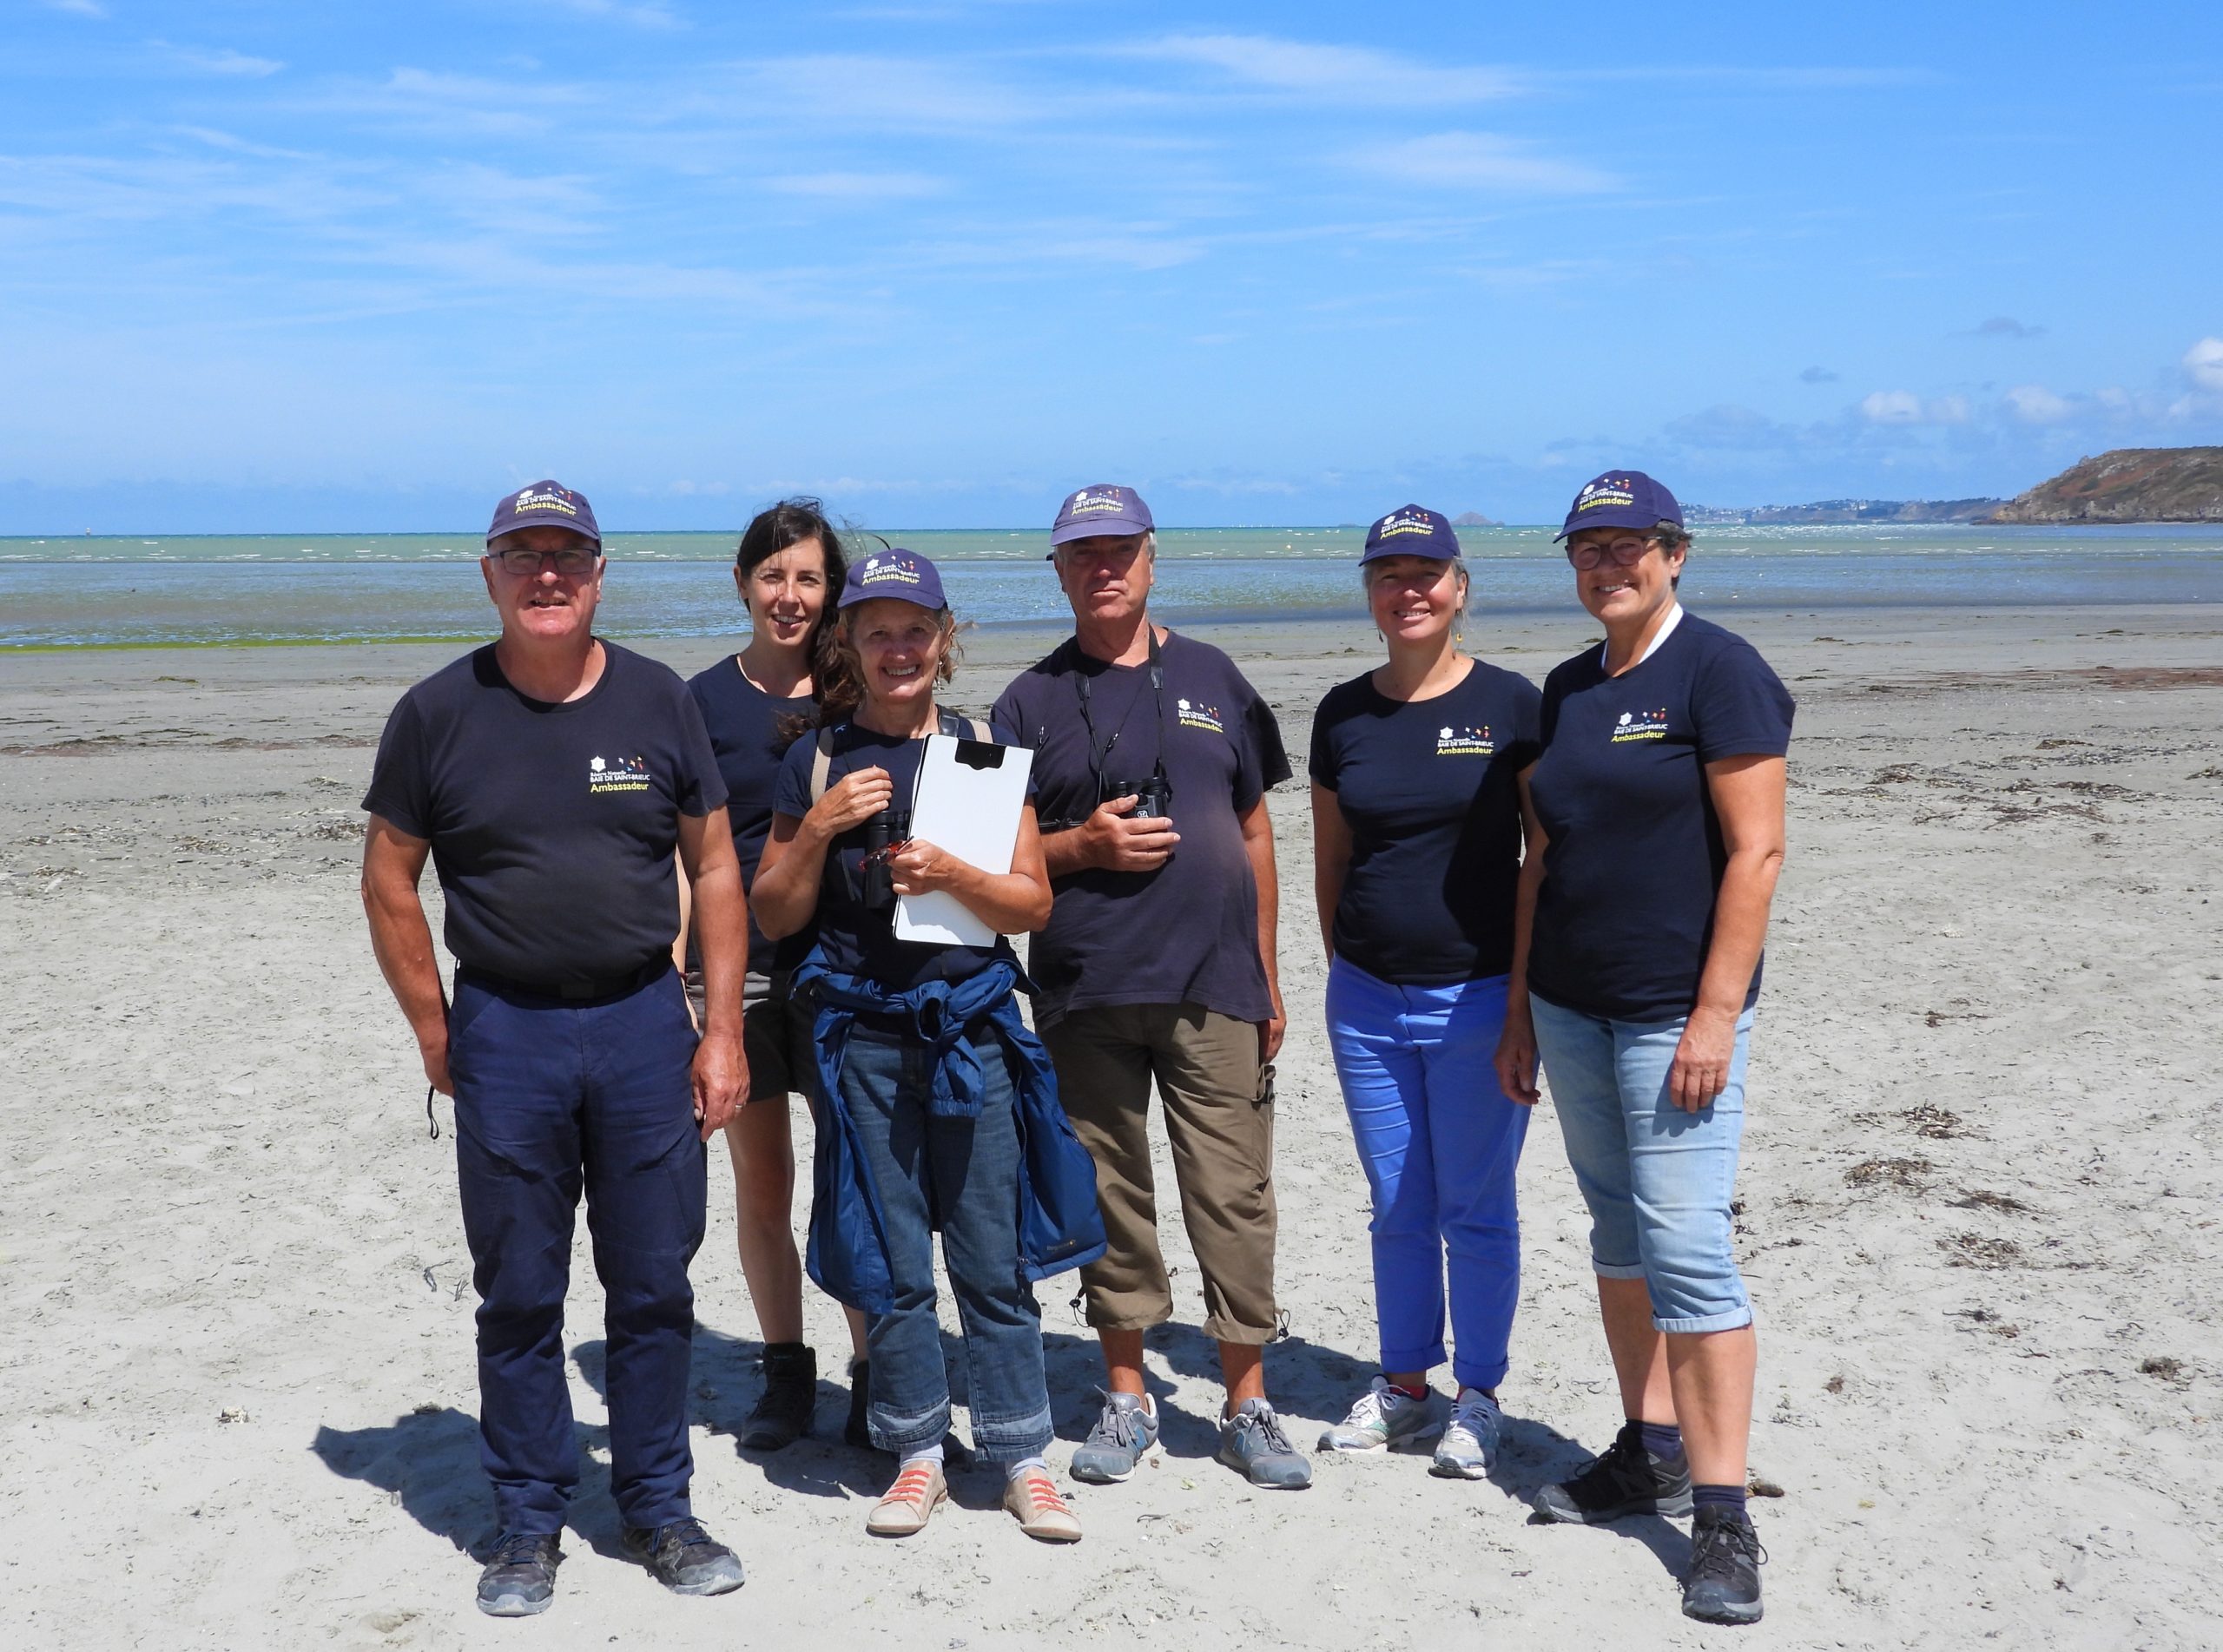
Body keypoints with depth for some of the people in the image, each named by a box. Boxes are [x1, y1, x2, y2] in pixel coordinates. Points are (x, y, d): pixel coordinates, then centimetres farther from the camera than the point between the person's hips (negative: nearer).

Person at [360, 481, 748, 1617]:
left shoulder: (657, 701, 2)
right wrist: (437, 1037, 0)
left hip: (645, 1023, 1)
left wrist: (722, 1029, 0)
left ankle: (656, 1508, 24)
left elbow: (714, 869, 6)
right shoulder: (439, 713, -1)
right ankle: (528, 1523, 22)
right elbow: (389, 882, 5)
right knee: (518, 1295, 8)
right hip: (505, 1032, -1)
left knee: (654, 1285, 8)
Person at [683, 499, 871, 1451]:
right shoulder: (704, 701, 4)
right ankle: (786, 1374, 23)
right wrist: (677, 977, -5)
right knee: (760, 1184, 9)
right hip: (737, 969, 1)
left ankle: (872, 1374, 12)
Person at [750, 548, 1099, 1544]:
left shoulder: (984, 752, 5)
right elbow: (774, 916, 6)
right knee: (888, 1263, 6)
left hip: (972, 1026, 0)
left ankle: (1022, 1460, 14)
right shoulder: (818, 761, 5)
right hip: (863, 1037, 0)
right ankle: (917, 1454, 20)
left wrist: (951, 874, -14)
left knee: (995, 1258, 3)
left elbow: (1033, 904, 3)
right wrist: (818, 829, -9)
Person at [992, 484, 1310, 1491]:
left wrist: (1267, 974, 10)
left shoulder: (1212, 679, 11)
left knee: (1233, 1196, 0)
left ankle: (1247, 1403, 11)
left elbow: (1254, 831, 14)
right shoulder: (1031, 701, 7)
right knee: (1109, 1193, 8)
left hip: (1213, 989, 0)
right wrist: (1082, 846, -12)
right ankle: (1126, 1396, 21)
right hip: (1085, 992, 0)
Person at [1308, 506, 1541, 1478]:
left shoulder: (1510, 705, -4)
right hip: (1366, 1001, 4)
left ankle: (1478, 1399, 19)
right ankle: (1404, 1387, 27)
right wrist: (1347, 966, 10)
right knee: (1397, 1209, 13)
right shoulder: (1343, 714, 6)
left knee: (1476, 1209, 4)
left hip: (1479, 997, -3)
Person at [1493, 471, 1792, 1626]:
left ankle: (1721, 1516, -2)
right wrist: (1519, 1006, 13)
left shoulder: (1717, 672, -9)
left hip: (1676, 1010, -7)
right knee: (1617, 1233, 14)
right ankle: (1651, 1451, 27)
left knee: (1686, 1248, -9)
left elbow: (1756, 850, -14)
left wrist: (1718, 1012, -18)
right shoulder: (1566, 689, 12)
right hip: (1571, 1007, 7)